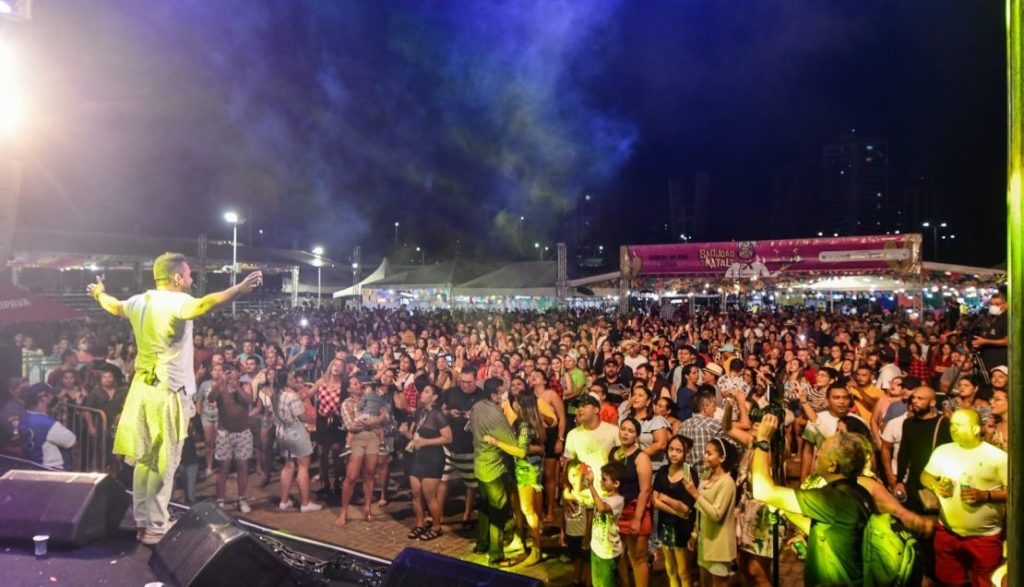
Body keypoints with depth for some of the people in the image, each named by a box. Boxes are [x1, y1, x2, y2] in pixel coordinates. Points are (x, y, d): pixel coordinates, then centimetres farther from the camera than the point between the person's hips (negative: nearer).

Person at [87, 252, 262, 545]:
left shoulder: (138, 301, 8)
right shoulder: (177, 301, -17)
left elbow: (114, 306, 31)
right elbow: (203, 305, -40)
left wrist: (99, 293, 54)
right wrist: (240, 289, -51)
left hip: (142, 387, 8)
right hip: (168, 391, -8)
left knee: (144, 459, 16)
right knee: (163, 464, 1)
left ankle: (143, 521, 26)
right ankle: (155, 527, 9)